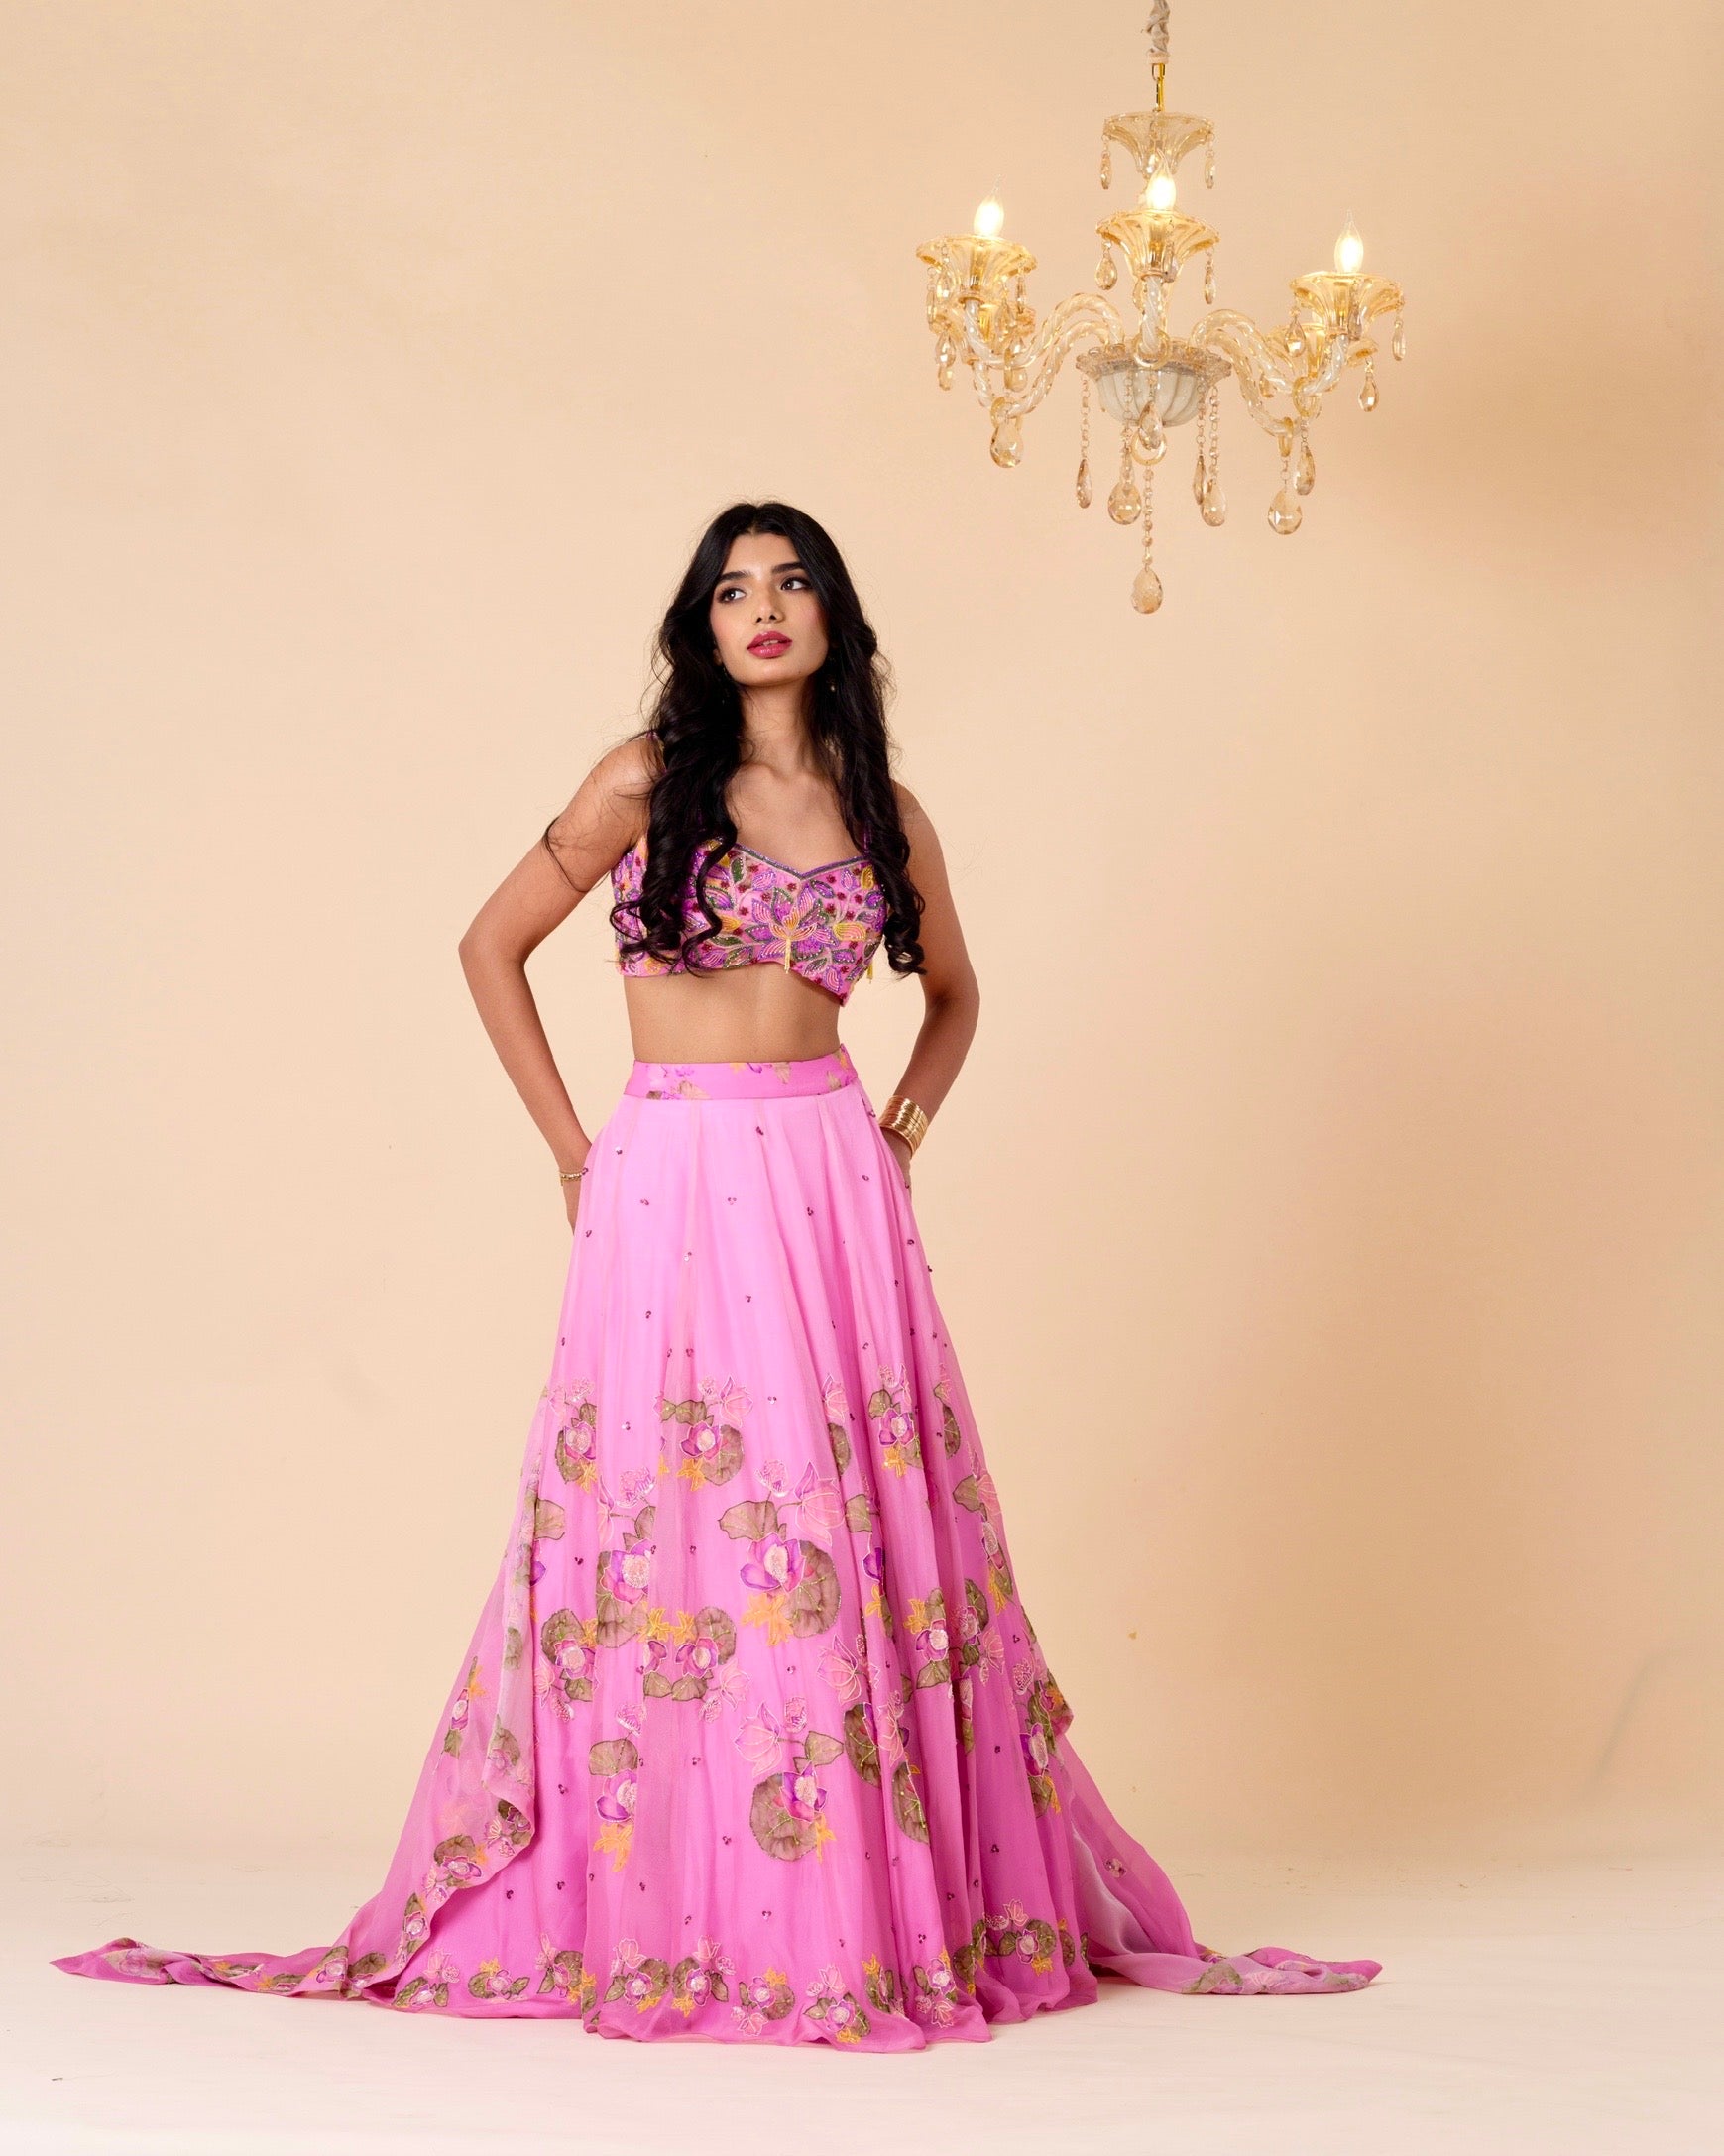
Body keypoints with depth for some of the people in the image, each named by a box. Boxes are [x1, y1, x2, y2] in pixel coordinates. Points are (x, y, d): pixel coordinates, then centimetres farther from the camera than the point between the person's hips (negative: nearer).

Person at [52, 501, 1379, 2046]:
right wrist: (569, 1147, 2)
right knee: (673, 1527, -2)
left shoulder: (882, 808, 10)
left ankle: (887, 1903, 12)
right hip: (674, 1187, -3)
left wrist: (904, 1124, 10)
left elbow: (953, 990, 25)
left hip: (834, 1185, 3)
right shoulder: (647, 782, 1)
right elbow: (492, 947, 6)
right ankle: (664, 1914, 7)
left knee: (861, 1536, 2)